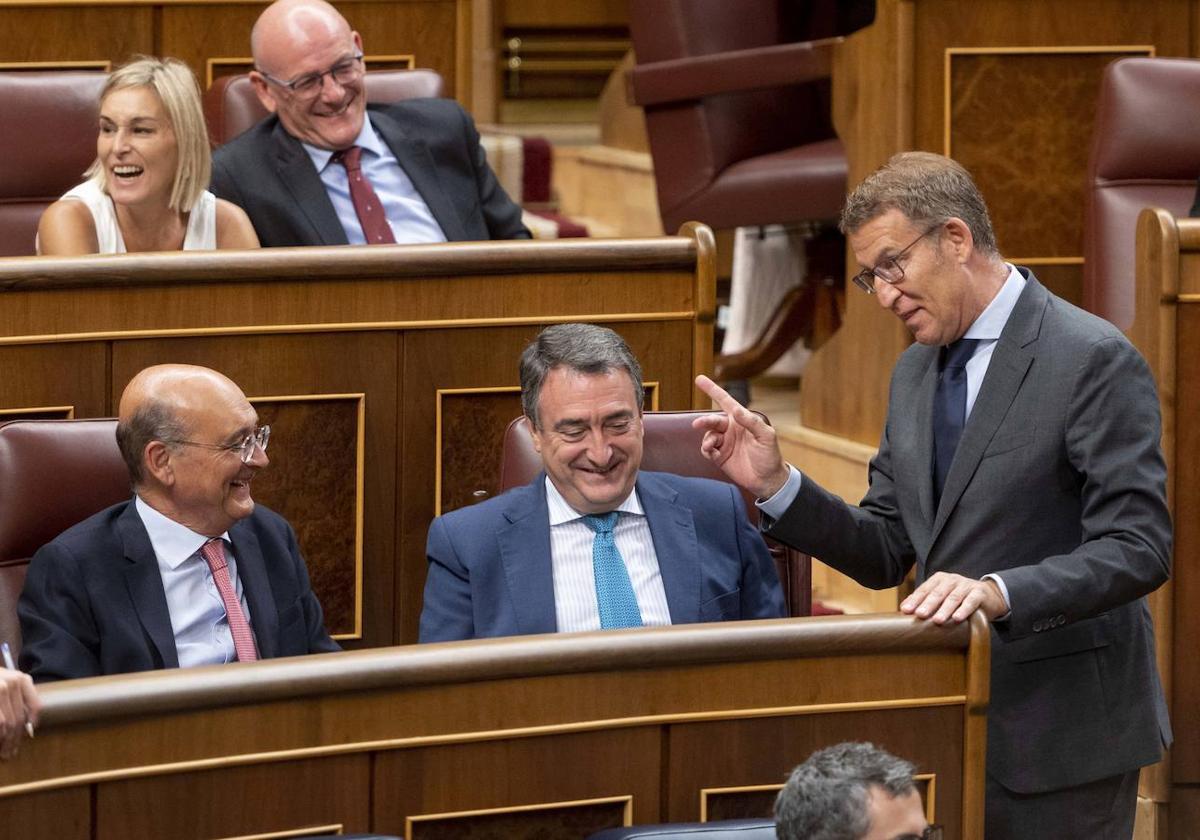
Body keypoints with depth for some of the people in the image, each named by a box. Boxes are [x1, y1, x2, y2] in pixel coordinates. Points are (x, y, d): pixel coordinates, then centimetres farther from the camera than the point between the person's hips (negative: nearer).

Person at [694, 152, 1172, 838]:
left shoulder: (1095, 360, -13)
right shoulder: (916, 372, 12)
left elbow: (1138, 549, -19)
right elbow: (886, 554, 12)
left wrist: (998, 593, -32)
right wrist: (775, 485, -3)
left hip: (1062, 739, -7)